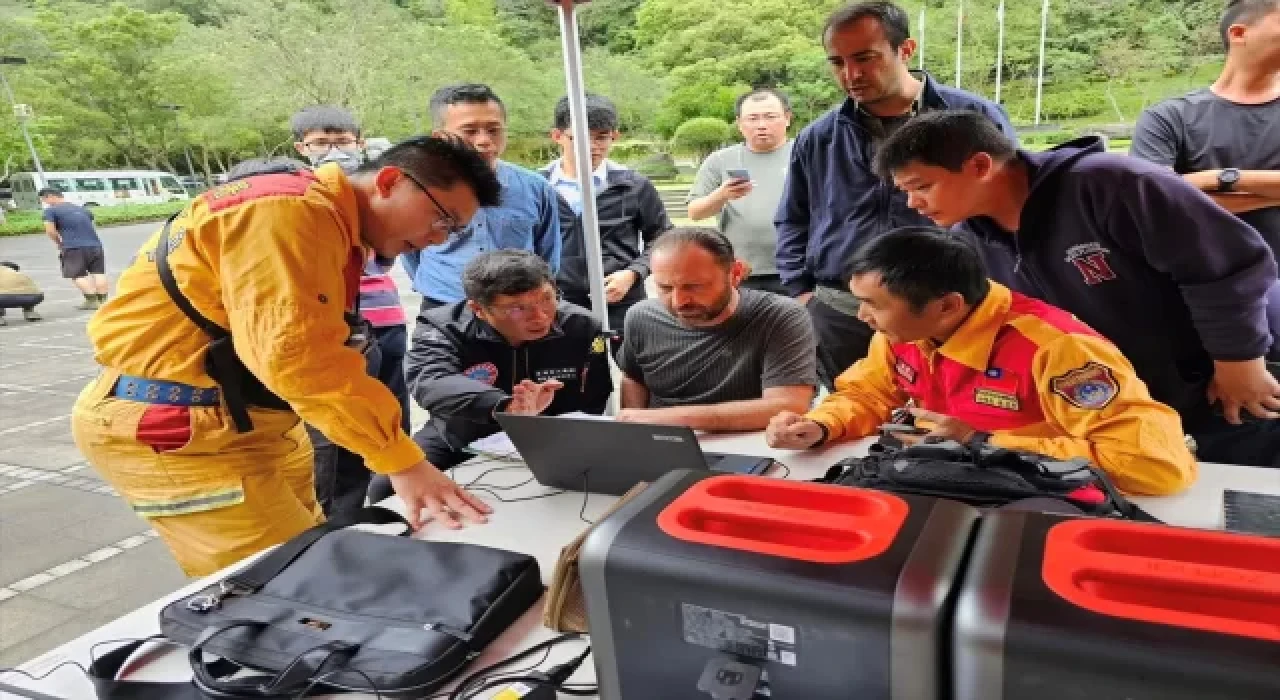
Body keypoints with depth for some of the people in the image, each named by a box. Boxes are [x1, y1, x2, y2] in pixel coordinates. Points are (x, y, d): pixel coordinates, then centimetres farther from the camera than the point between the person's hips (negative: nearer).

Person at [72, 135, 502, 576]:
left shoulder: (335, 225, 11)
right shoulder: (292, 213, -22)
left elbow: (310, 350, 7)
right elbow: (297, 354, -31)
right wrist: (402, 460, -29)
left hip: (245, 418, 10)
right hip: (174, 424, -9)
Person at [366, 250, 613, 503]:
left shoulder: (581, 327, -15)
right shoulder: (441, 328, -19)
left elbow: (589, 409, -13)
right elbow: (431, 384, -41)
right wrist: (505, 406, -59)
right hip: (460, 443, 0)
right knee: (387, 488, -22)